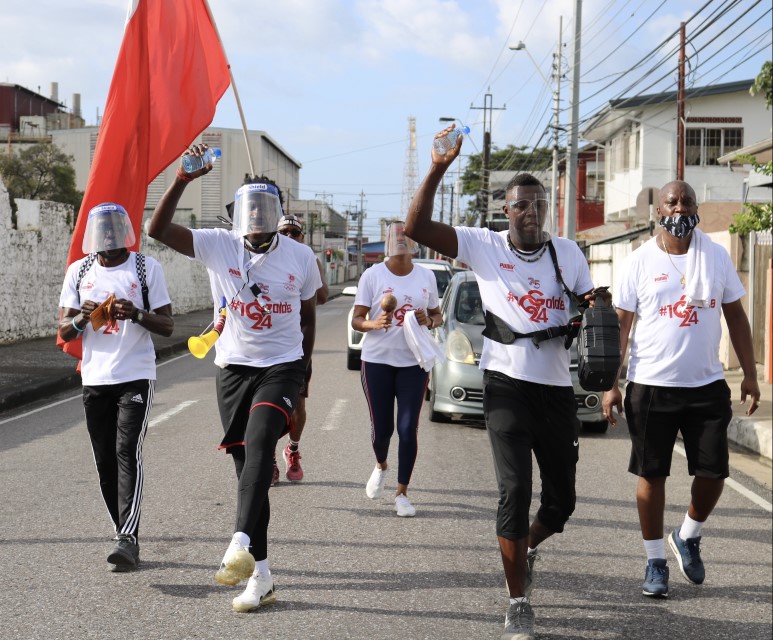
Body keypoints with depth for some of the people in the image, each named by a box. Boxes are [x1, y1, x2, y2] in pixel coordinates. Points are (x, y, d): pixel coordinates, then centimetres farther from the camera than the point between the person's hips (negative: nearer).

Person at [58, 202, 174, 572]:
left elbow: (167, 326, 0)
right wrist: (81, 319, -13)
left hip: (136, 377, -4)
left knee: (128, 452, -17)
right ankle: (125, 538, 16)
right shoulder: (79, 272, 10)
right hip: (94, 379, 4)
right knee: (105, 462, 6)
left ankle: (128, 539, -22)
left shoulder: (147, 268, 1)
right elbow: (63, 332, 9)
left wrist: (137, 314, -19)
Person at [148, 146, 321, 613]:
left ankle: (241, 544, -38)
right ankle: (261, 574, 12)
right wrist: (183, 180, -26)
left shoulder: (300, 257, -1)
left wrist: (303, 374, 16)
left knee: (259, 443, -28)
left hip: (282, 367, -2)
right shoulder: (218, 246, -3)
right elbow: (158, 230, -16)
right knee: (248, 466, 4)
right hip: (234, 368, 2)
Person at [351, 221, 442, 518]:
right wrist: (374, 324, -24)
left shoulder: (426, 276, 5)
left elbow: (437, 315, 14)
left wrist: (429, 321, -9)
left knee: (408, 429, -5)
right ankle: (381, 466, 38)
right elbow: (356, 319, -3)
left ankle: (402, 493, 7)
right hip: (377, 360, -1)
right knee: (381, 427, 5)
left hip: (414, 362, 1)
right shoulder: (373, 275, -3)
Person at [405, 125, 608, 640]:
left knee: (562, 500, 11)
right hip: (507, 383, -3)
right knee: (516, 491, -12)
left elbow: (591, 309, 13)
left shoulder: (568, 253, 7)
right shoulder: (484, 246, -2)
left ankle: (528, 548, 45)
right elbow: (416, 227, -11)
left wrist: (594, 309, -12)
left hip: (557, 386, 4)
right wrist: (438, 169, -22)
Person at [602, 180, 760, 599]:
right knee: (651, 474, 5)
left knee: (713, 472, 1)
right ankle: (655, 561, 19)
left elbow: (736, 317, 9)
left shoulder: (717, 258, 4)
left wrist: (749, 374, 4)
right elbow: (620, 325, 0)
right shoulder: (640, 261, -1)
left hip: (707, 386, 2)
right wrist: (611, 384, -5)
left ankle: (688, 537, 30)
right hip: (651, 386, -2)